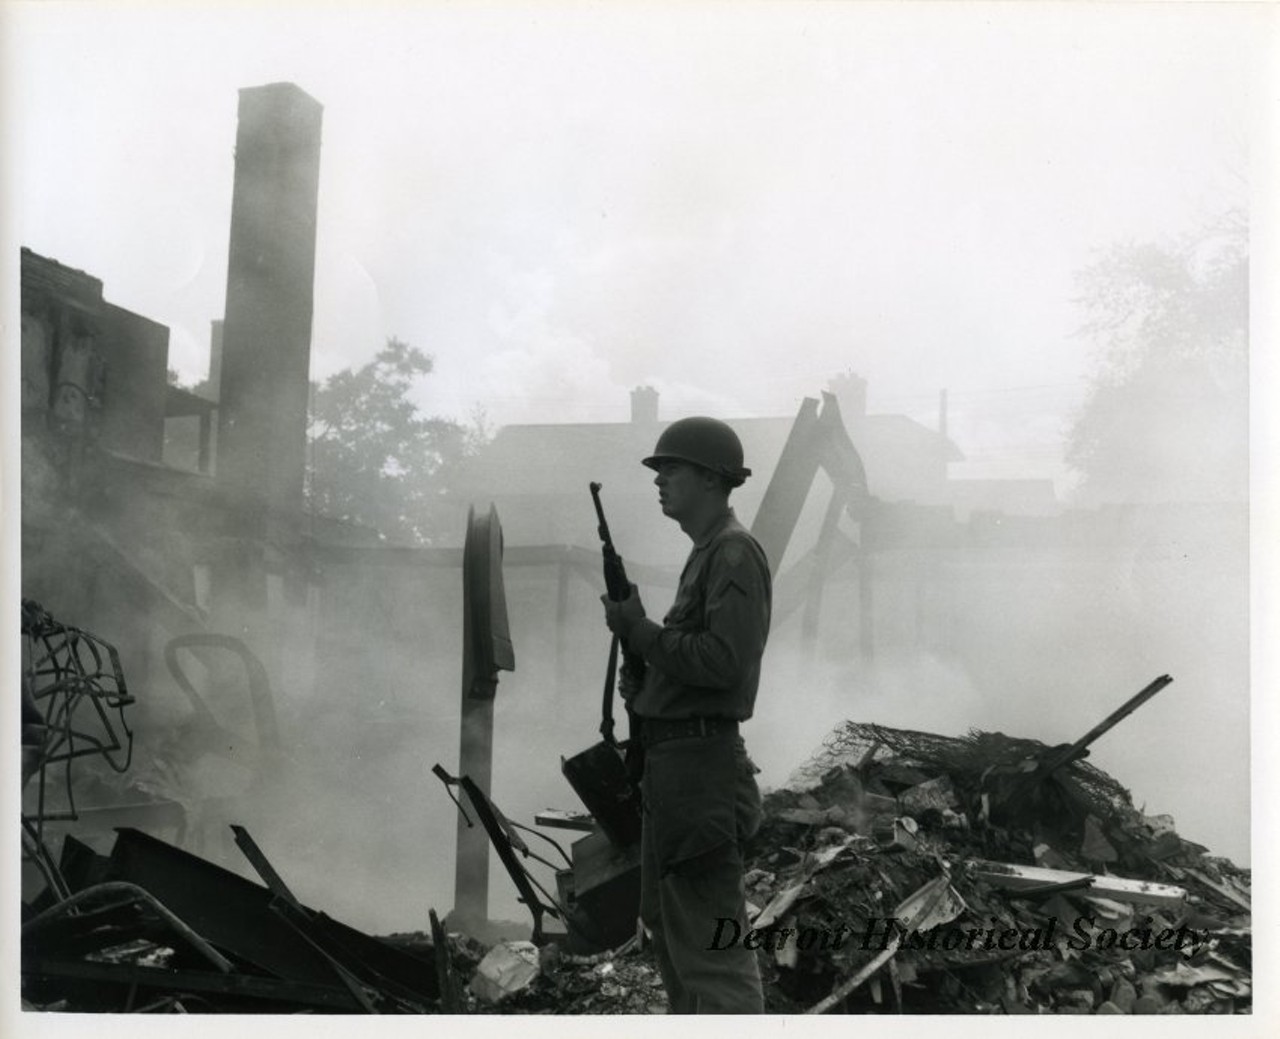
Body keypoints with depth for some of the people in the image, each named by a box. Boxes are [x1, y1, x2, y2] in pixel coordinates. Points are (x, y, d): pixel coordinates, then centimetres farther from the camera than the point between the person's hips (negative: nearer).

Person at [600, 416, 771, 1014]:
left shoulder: (734, 553, -13)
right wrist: (643, 682, 8)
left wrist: (639, 630, -15)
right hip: (672, 759, 11)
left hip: (700, 762, -11)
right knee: (665, 919, 21)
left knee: (709, 935, -9)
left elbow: (723, 660, -24)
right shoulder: (706, 552, 17)